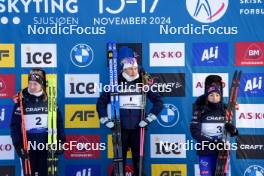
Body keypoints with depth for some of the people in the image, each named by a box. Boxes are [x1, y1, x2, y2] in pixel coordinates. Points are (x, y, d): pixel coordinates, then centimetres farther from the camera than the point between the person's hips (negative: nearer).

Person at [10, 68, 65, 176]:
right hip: (28, 146, -1)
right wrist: (18, 145, -9)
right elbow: (15, 125, -3)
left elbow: (58, 122, 6)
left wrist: (61, 142, 1)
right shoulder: (22, 100, -4)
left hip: (46, 145, 1)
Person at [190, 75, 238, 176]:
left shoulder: (225, 110, 1)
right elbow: (194, 132, -13)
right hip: (205, 152, -3)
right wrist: (212, 143, -22)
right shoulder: (200, 111, -8)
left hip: (222, 152, 3)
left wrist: (233, 130, -16)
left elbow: (231, 130, 8)